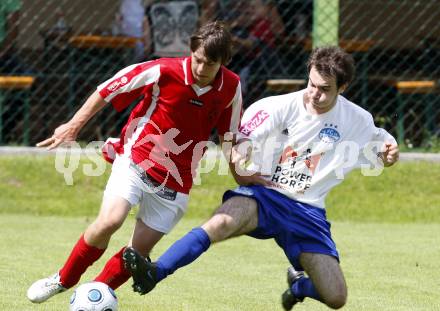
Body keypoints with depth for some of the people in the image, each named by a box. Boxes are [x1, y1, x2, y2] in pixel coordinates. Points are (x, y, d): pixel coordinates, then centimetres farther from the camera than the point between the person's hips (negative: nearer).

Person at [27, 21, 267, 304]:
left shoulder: (231, 87, -4)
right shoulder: (164, 71, -14)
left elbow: (230, 135, 13)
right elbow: (108, 90, -5)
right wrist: (73, 127, -4)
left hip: (175, 182, 3)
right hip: (136, 161, -3)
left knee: (140, 249, -3)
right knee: (110, 220, -24)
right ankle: (63, 280, -3)